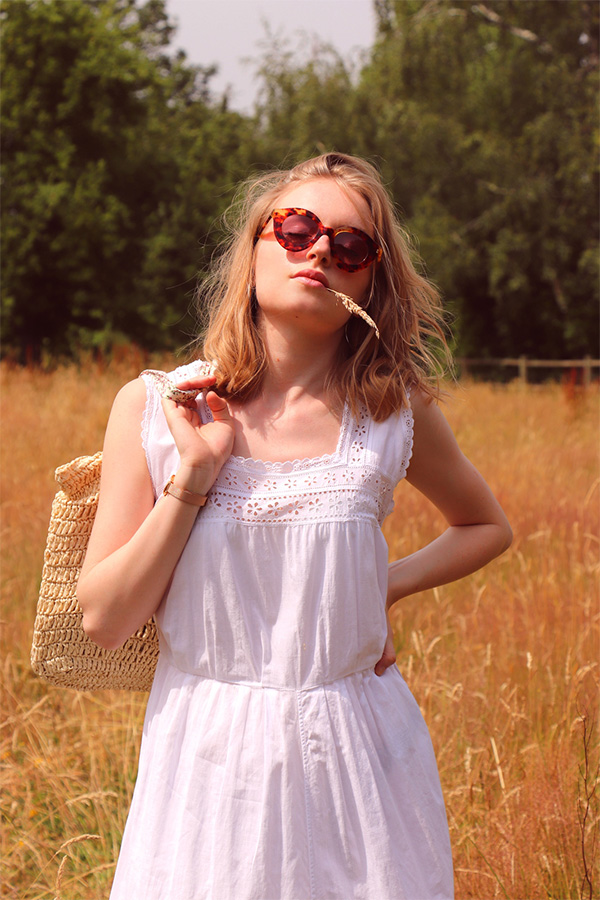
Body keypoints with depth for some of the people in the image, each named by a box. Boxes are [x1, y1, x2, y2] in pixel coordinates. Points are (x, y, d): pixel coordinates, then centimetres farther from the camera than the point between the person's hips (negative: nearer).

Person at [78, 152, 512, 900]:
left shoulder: (395, 412, -2)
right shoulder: (153, 409, -4)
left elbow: (486, 526, 17)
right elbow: (103, 621, -6)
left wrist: (390, 583, 0)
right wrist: (194, 474, -14)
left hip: (359, 751, 1)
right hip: (209, 757, -1)